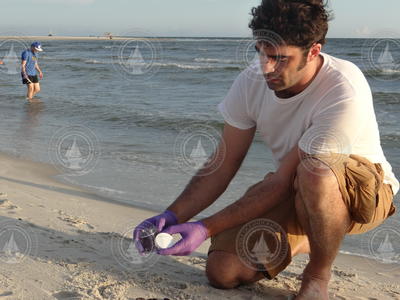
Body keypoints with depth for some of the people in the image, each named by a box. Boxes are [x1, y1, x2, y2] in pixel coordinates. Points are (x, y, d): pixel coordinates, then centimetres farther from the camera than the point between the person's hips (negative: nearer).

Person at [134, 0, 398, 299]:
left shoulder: (344, 92, -31)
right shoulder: (251, 82, -14)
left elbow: (283, 182, -29)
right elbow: (222, 166, -8)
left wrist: (206, 228, -31)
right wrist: (172, 216, -21)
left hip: (364, 190, -4)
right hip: (293, 193, 5)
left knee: (315, 170, -41)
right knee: (222, 271, -11)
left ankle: (318, 276, -12)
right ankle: (302, 242, 18)